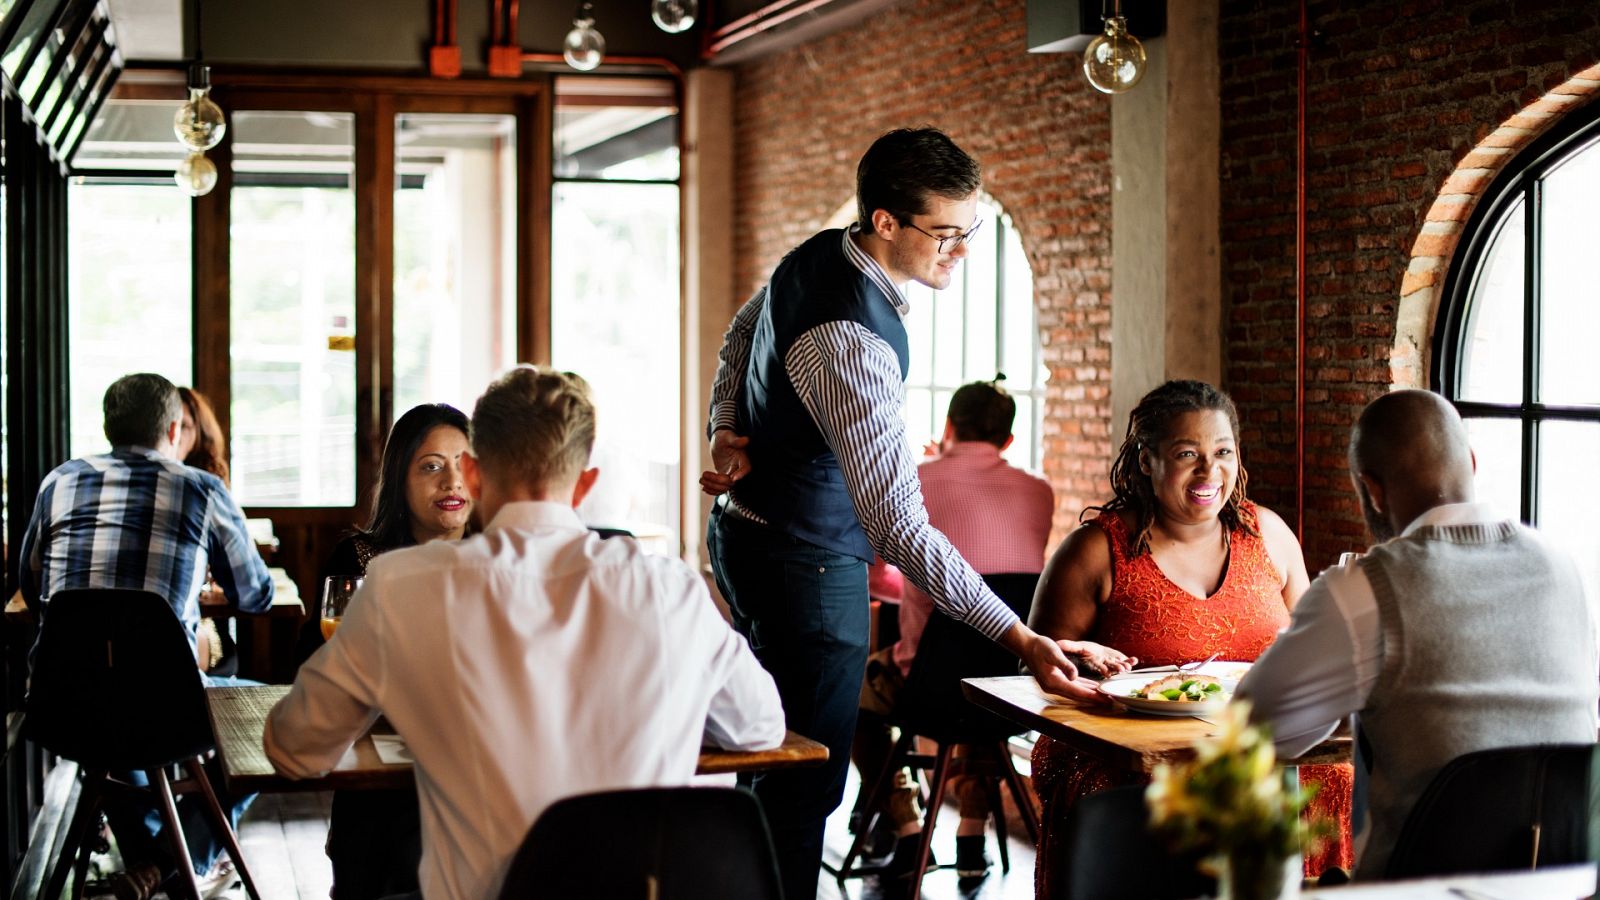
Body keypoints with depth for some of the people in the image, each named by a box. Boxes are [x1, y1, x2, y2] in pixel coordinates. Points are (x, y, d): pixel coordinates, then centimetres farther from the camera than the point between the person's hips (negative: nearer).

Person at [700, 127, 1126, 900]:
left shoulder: (817, 255, -1)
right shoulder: (853, 339, -31)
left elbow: (739, 338, 19)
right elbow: (896, 523, -35)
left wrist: (724, 429, 5)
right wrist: (1020, 639, -38)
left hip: (745, 530, 10)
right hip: (806, 563, -10)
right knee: (804, 786, -3)